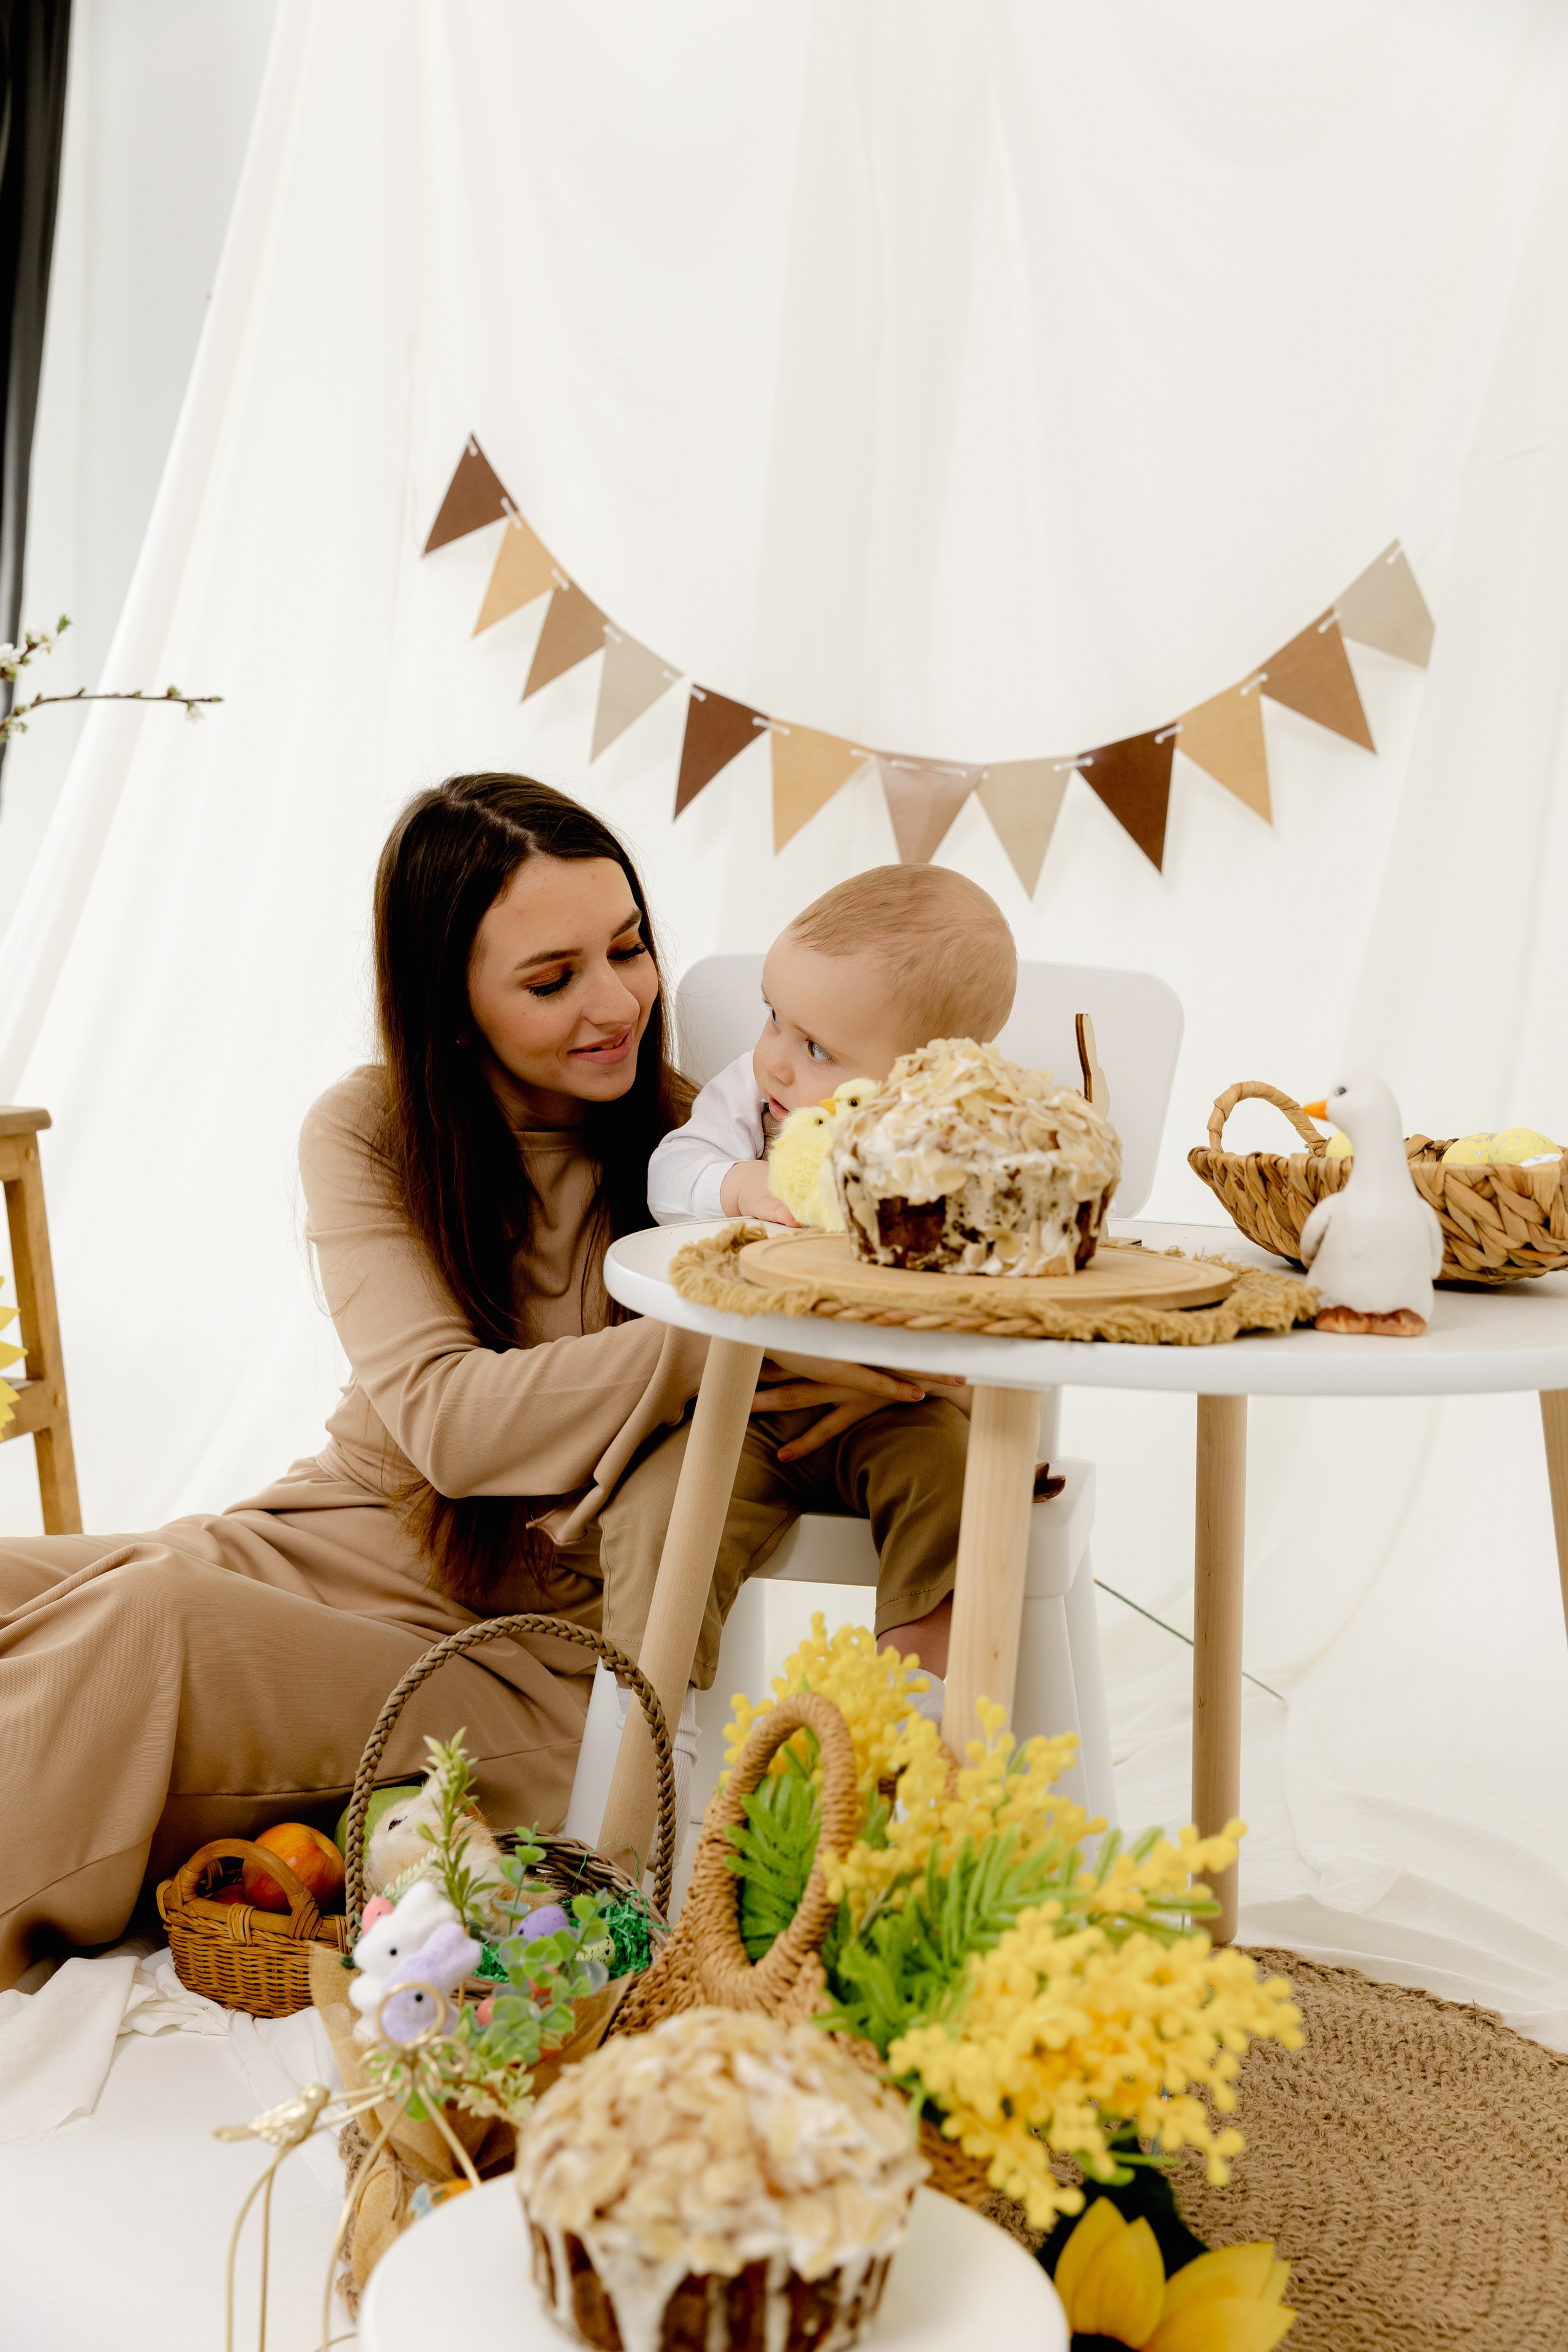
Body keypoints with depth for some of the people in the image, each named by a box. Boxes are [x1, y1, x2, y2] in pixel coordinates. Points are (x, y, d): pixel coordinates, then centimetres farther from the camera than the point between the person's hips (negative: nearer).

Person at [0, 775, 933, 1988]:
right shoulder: (366, 1136, -1)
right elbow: (445, 1415, -15)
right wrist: (726, 1339, -27)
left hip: (537, 1644, -3)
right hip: (335, 1544, 3)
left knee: (146, 1616, -28)